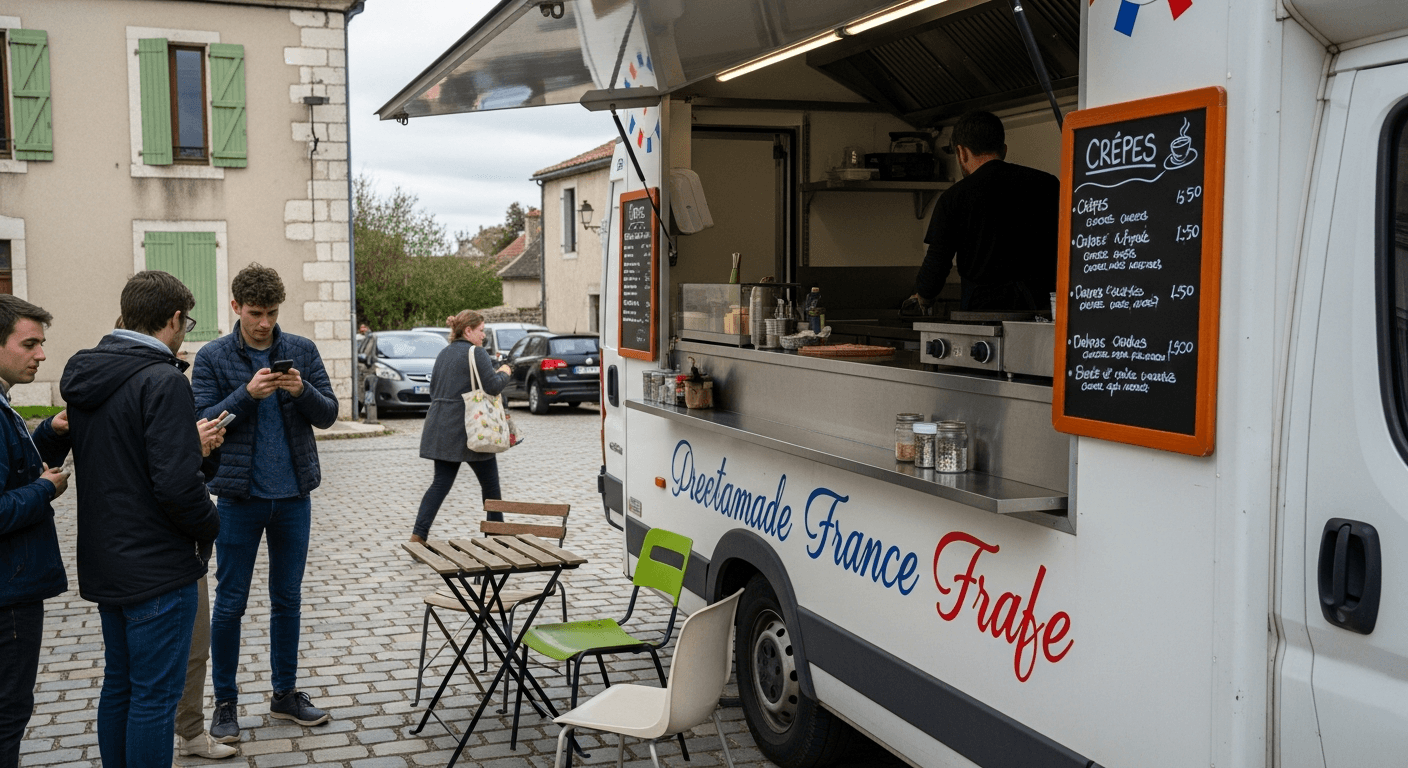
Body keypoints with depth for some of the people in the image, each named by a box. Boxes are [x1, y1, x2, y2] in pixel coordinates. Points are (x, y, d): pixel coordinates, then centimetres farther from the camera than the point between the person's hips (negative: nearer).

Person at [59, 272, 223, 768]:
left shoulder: (85, 377, 7)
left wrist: (194, 447, 12)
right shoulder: (162, 381, -20)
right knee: (155, 696, 1)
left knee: (119, 685, 20)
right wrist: (210, 525, -7)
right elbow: (177, 485, -25)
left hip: (104, 563, 9)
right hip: (158, 569, -9)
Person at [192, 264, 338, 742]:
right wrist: (247, 394, -23)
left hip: (294, 494, 2)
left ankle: (285, 694, 25)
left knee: (288, 598, 12)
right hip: (240, 496, -2)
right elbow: (203, 424, -9)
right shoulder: (213, 357, -3)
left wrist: (303, 391, -18)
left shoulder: (302, 352, 3)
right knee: (230, 601, 4)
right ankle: (225, 702, 18)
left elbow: (328, 415, 2)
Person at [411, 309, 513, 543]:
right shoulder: (475, 352, -11)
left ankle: (418, 534, -5)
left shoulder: (443, 354, 15)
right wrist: (504, 373, 1)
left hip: (441, 429, 7)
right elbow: (492, 386, -17)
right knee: (490, 482, 9)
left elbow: (434, 389, 21)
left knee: (441, 483, 6)